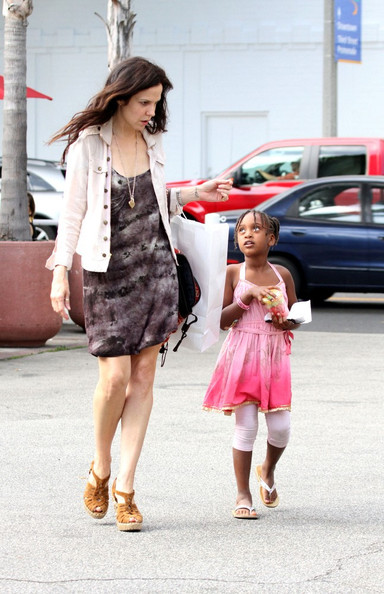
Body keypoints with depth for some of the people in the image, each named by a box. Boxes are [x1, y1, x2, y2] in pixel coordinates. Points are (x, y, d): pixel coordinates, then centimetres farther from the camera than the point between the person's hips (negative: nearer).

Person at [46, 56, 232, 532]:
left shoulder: (152, 140, 9)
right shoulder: (87, 145, -6)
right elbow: (72, 212, -4)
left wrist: (195, 194, 9)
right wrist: (60, 271, -9)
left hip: (156, 267, 4)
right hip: (108, 273, -4)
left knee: (143, 377, -1)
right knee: (115, 377, -9)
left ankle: (124, 490, 3)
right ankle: (100, 470, 16)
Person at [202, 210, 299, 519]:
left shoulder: (283, 275, 7)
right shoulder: (233, 273, -1)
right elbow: (221, 320, -5)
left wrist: (286, 321, -8)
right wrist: (247, 296, -16)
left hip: (275, 355, 3)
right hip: (241, 355, -2)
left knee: (281, 427, 0)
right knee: (246, 427, -4)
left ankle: (267, 470, 33)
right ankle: (243, 495, 7)